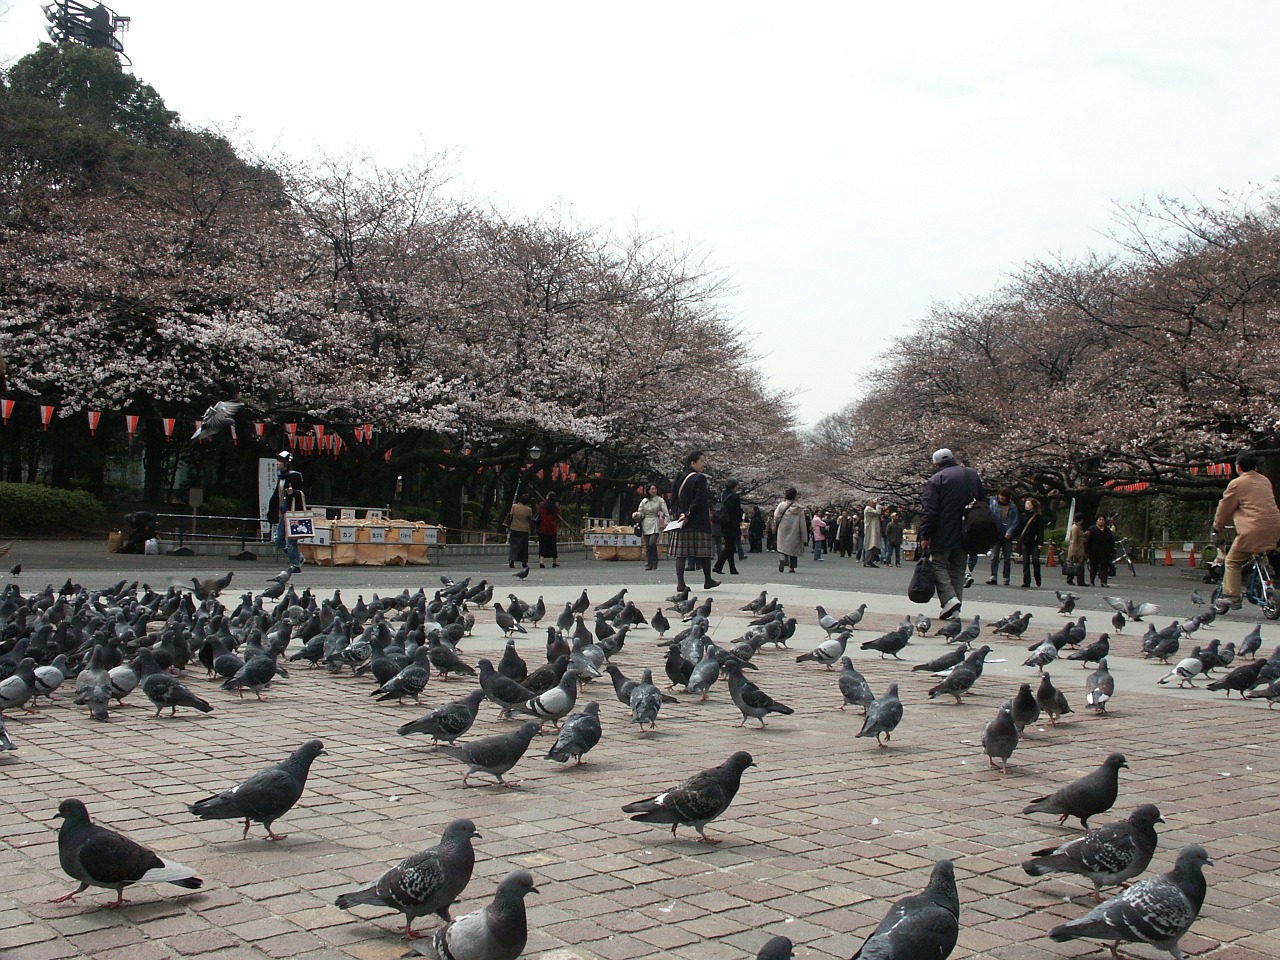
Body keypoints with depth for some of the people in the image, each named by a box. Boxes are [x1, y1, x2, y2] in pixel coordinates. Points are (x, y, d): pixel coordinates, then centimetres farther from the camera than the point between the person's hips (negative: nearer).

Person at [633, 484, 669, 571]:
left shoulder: (660, 500, 3)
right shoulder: (644, 501, 13)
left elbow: (665, 513, 1)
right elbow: (641, 512, 15)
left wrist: (665, 523, -12)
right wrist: (636, 515, -7)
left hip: (656, 525, -4)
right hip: (646, 524, 4)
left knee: (652, 543, -19)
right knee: (647, 545, 1)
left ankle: (654, 563, -5)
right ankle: (648, 565, 9)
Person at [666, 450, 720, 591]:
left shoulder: (680, 477, 10)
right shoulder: (700, 478, -11)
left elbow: (675, 499, 8)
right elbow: (699, 501, -18)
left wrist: (681, 513, -1)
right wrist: (688, 515, -15)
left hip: (681, 518, 6)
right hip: (699, 522, -6)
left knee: (681, 552, 2)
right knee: (704, 552, 7)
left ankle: (680, 583, -3)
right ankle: (708, 581, 18)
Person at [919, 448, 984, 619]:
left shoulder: (935, 480, -9)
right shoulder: (973, 474, 11)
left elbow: (928, 511, -14)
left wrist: (925, 536, -11)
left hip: (943, 534, -6)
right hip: (966, 534, 6)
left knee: (938, 564, 3)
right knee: (958, 570, 10)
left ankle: (949, 598, -18)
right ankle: (955, 610, 6)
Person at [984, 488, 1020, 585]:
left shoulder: (1013, 507, 5)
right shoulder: (992, 502, 5)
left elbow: (1015, 522, 2)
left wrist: (1009, 532, -11)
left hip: (1007, 535, 0)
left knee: (1007, 558, 4)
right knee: (994, 556, -9)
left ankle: (1006, 578, 9)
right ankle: (993, 576, -10)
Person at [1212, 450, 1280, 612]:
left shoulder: (1237, 484, -2)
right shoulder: (1265, 481, 18)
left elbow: (1224, 508, 6)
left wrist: (1217, 527, 22)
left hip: (1253, 530, -7)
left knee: (1233, 562, 3)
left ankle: (1231, 597, -3)